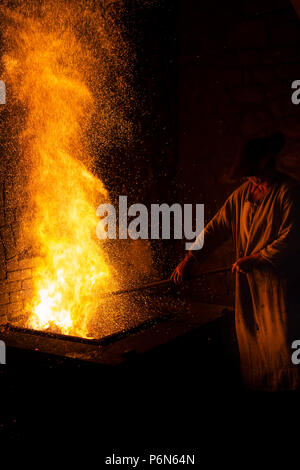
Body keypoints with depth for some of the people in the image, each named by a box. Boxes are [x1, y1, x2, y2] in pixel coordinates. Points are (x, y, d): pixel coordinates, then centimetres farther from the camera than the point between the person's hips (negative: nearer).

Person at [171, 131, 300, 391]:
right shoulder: (242, 195, 12)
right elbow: (216, 227, 11)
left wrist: (255, 259, -16)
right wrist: (189, 259, 3)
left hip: (279, 281, -6)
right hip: (248, 282, 6)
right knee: (251, 341, 10)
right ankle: (254, 386, 21)